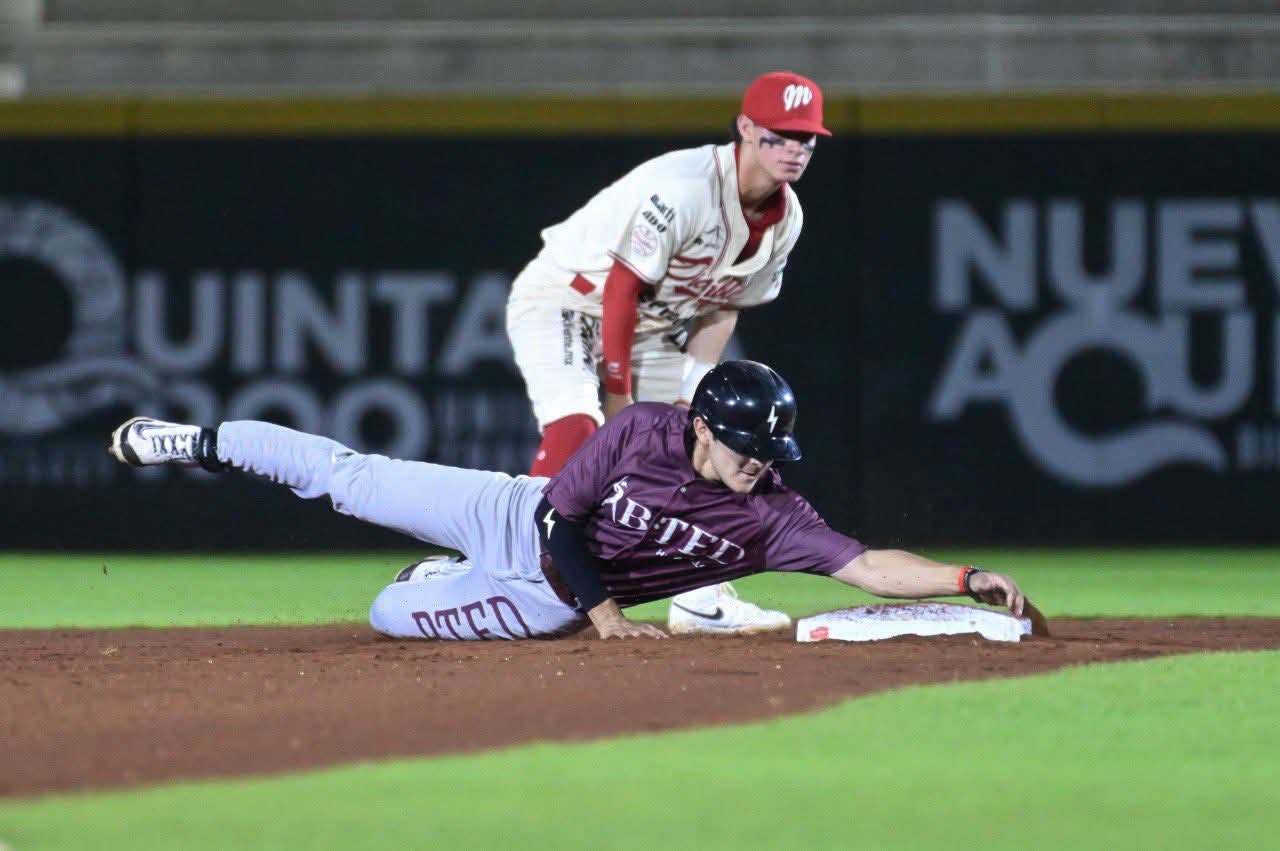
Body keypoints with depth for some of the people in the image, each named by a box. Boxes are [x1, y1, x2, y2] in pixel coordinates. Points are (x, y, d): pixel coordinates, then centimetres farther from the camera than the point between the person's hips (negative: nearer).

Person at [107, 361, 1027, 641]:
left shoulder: (769, 516, -26)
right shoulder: (641, 430, -27)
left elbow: (868, 566, -35)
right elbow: (561, 518, -19)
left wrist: (968, 579, -48)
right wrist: (604, 608, -25)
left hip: (543, 603, 1)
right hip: (521, 517, -1)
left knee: (391, 614, 2)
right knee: (354, 478, 8)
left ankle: (450, 583, 39)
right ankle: (207, 443, 31)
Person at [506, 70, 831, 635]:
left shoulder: (785, 218, -4)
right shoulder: (685, 187, -30)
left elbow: (723, 304, 6)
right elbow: (622, 287, -26)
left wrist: (695, 389, -4)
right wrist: (618, 392, -22)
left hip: (651, 326, 9)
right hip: (563, 300, -9)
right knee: (575, 429, -29)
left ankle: (701, 600, 15)